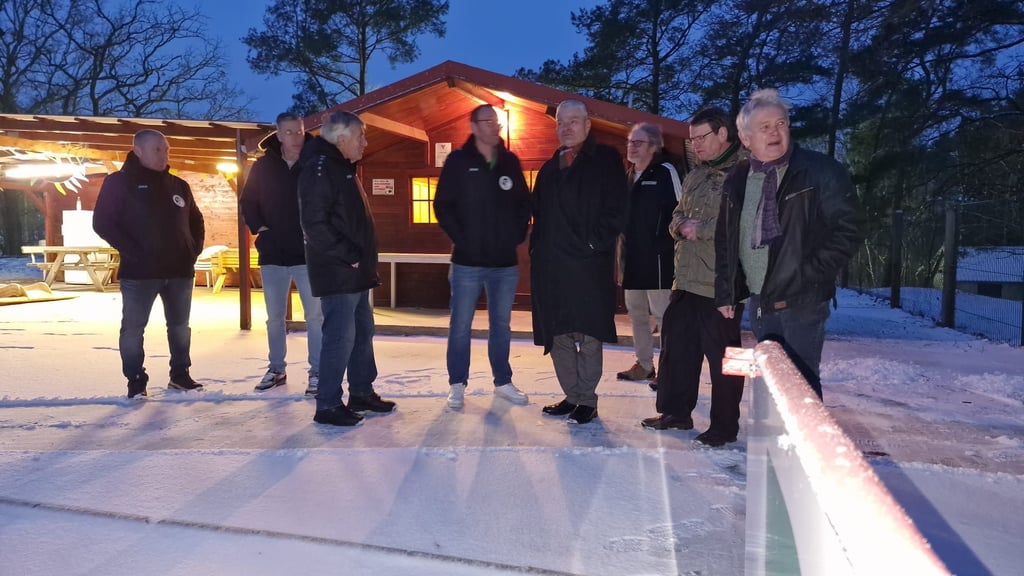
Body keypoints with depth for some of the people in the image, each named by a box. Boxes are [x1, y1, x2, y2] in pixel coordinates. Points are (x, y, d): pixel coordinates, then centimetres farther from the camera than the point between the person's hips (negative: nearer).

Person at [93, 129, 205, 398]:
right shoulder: (119, 182, -1)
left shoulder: (178, 186, 13)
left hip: (180, 270, 5)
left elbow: (196, 221, 22)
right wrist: (132, 252, -15)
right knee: (133, 328, 0)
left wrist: (194, 250, 6)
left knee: (180, 326, 12)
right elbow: (102, 222, -8)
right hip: (139, 272, -4)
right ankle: (136, 381, 11)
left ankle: (180, 375, 26)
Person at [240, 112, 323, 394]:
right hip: (273, 254, 3)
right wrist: (259, 227, -2)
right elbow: (248, 201, 12)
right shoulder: (263, 166, 3)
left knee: (315, 315, 1)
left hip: (308, 253, -3)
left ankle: (316, 372, 10)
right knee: (274, 317, 11)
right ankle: (276, 369, 25)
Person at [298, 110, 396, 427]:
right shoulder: (320, 168, -13)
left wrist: (364, 261, 16)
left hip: (354, 273, 10)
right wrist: (349, 256, -20)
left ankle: (362, 393, 28)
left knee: (362, 332, 16)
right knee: (340, 336, -6)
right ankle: (327, 405, 4)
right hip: (337, 273, -10)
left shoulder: (343, 168, 18)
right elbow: (314, 224, -22)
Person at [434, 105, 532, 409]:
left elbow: (524, 203, 14)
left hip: (505, 262, 3)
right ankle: (457, 385, 16)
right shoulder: (458, 161, -2)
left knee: (501, 325, 12)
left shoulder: (510, 162, 7)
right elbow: (443, 205, -4)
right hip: (468, 261, -3)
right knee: (460, 325, 4)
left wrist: (517, 234, 2)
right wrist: (460, 238, -10)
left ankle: (503, 382, 25)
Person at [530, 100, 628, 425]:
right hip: (550, 266, 6)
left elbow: (616, 211, -6)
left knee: (588, 335, -2)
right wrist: (538, 247, 8)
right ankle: (571, 396, 21)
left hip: (589, 264, -6)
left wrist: (593, 244, -12)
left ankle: (587, 401, 9)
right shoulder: (550, 168, 20)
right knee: (557, 335, 9)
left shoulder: (605, 160, 3)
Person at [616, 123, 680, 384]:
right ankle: (644, 364, 24)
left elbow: (677, 212, -10)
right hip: (631, 255, 8)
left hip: (657, 256, -8)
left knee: (662, 313, -3)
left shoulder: (665, 172, -6)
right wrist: (624, 244, 12)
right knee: (636, 312, 13)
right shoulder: (628, 177, 14)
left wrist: (664, 243, -15)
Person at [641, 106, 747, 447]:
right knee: (676, 346, 15)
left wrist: (701, 229, -15)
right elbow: (677, 217, 21)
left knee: (722, 356, 2)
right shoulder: (695, 177, 18)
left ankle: (724, 426, 16)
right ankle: (676, 412, 29)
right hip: (686, 279, 9)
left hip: (720, 285, -9)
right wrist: (682, 225, -2)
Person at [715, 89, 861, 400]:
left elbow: (846, 233, -8)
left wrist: (805, 280, -13)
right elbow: (724, 240, 15)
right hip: (758, 301, 5)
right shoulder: (738, 179, 10)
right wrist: (725, 293, 11)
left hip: (802, 301, -5)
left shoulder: (821, 172, -5)